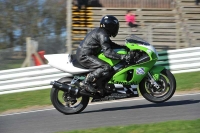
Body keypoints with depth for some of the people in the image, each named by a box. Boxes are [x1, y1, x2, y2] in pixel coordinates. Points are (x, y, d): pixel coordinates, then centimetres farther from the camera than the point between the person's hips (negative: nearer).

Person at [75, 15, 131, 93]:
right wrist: (123, 57, -30)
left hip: (82, 54, 11)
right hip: (84, 56, -11)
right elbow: (107, 52, -27)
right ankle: (86, 82, -20)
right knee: (106, 67, -23)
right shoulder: (102, 34, -17)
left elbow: (109, 45, 27)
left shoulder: (100, 31, 15)